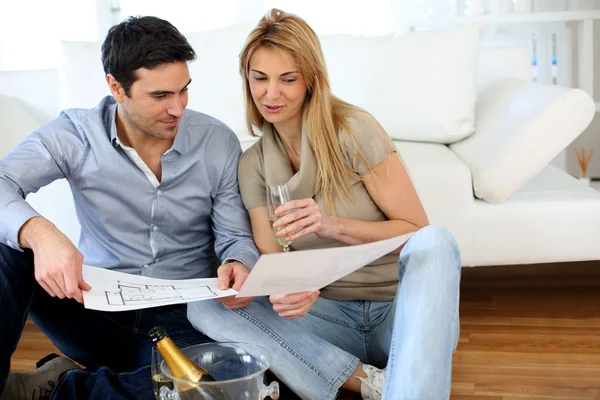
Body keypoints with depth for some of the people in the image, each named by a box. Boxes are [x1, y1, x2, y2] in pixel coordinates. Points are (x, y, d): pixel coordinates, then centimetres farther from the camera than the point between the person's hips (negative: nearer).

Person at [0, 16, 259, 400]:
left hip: (180, 320, 1)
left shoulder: (219, 142, -4)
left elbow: (237, 237, 1)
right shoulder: (76, 132, -7)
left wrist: (239, 266, -24)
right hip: (96, 308, 0)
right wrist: (39, 232, -42)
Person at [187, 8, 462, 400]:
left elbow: (418, 231, -9)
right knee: (203, 305, -17)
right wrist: (286, 291, -25)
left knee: (435, 242, -34)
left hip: (401, 311, -4)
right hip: (333, 318, 4)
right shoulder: (253, 165, 3)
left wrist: (333, 226, -25)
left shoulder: (353, 129, -10)